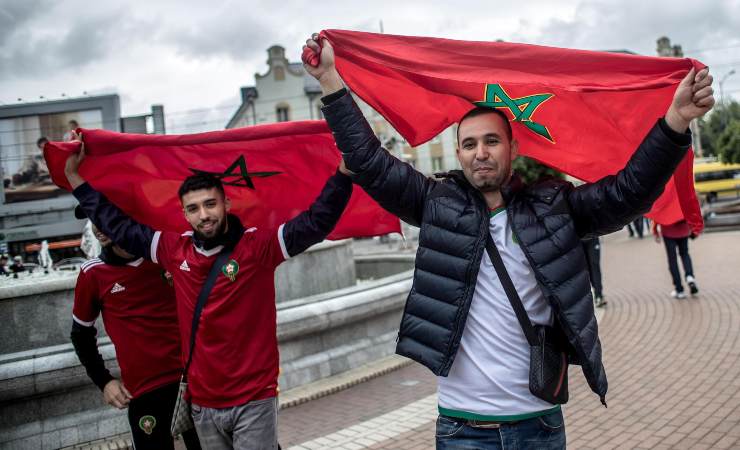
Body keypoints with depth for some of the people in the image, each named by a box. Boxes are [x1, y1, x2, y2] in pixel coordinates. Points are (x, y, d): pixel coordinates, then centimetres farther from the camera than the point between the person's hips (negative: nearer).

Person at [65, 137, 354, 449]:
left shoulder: (257, 246, -10)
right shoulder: (175, 250, 2)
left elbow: (317, 222, -19)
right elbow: (117, 226, 13)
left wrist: (345, 170, -30)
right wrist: (74, 176, 16)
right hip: (202, 405, 4)